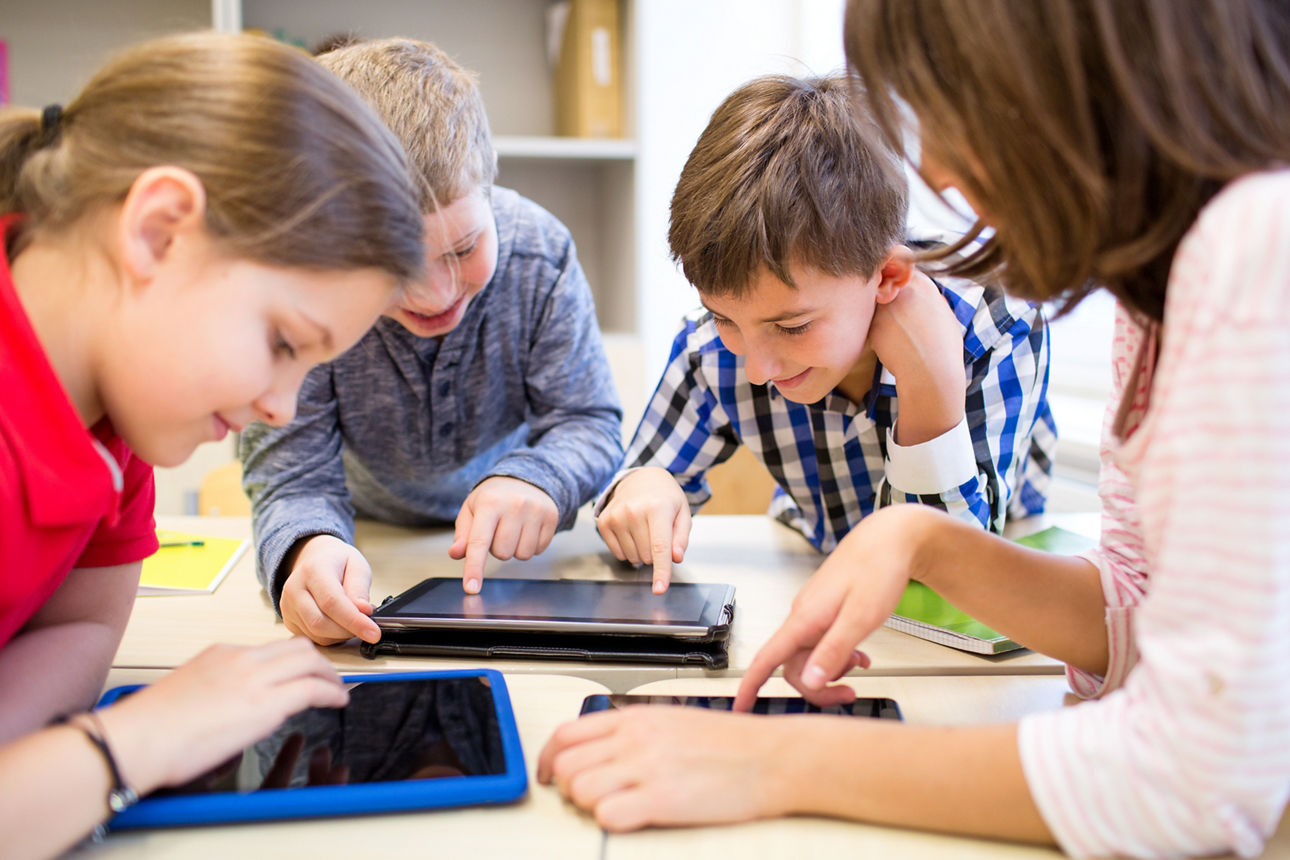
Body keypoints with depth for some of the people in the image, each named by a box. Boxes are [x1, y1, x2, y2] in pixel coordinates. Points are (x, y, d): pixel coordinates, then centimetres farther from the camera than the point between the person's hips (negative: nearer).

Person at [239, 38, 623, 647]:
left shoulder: (539, 254, -22)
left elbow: (589, 421, -16)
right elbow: (294, 475, -25)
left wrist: (535, 478, -39)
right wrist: (307, 548, -49)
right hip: (373, 548, -1)